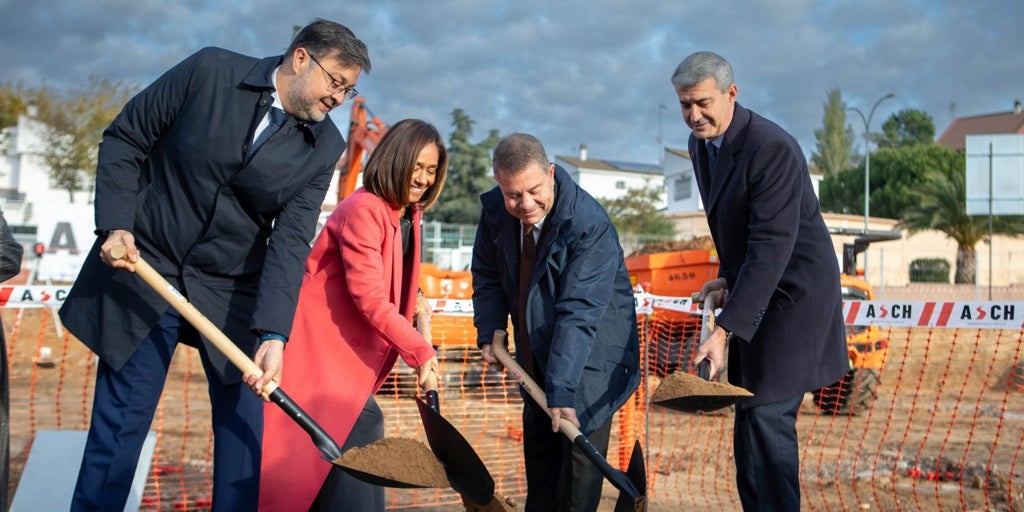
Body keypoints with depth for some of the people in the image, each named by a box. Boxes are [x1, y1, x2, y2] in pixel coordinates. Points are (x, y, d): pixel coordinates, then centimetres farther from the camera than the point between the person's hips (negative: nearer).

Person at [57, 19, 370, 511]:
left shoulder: (323, 147, -4)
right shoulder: (210, 70, -9)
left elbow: (291, 240, -11)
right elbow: (124, 140, -2)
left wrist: (273, 334, -22)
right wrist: (116, 225, -14)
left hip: (232, 292, 2)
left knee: (243, 424, 2)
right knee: (119, 425, 2)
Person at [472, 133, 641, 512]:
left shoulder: (591, 226, -29)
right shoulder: (495, 210, -11)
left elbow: (579, 314, -35)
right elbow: (487, 275, 7)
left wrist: (561, 390, -39)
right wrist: (489, 331, -4)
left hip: (591, 356, -6)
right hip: (537, 357, 7)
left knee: (579, 450, -6)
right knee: (538, 451, 19)